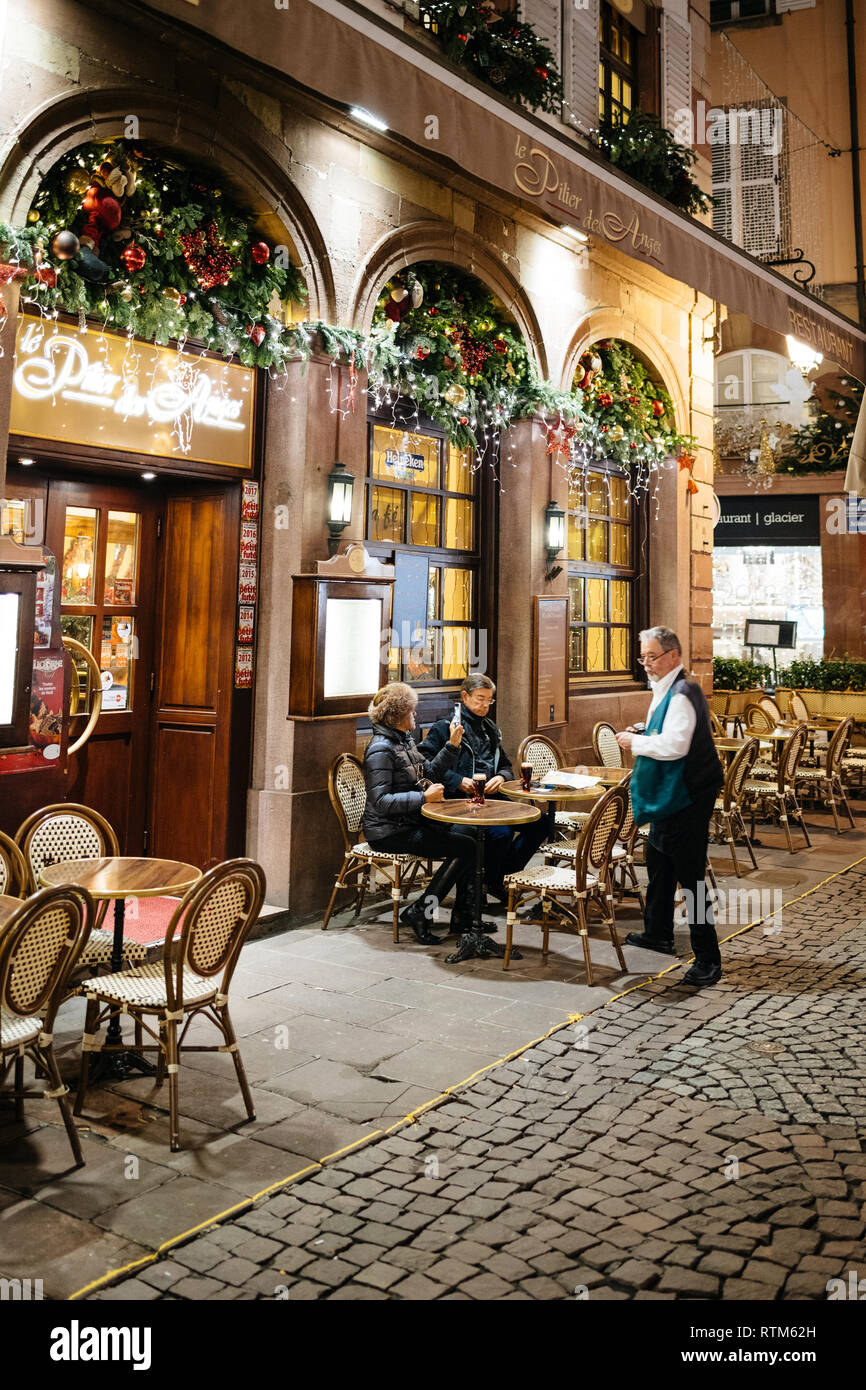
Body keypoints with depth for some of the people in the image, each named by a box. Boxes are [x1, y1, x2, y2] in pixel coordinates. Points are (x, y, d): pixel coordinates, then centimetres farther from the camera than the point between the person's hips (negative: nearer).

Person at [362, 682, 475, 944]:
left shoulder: (405, 740, 14)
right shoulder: (381, 749, -16)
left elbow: (431, 772, 23)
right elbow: (381, 801, -24)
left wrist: (452, 745, 14)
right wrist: (424, 797, -25)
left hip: (413, 822, 9)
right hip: (390, 832, -9)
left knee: (471, 834, -2)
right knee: (465, 847, -16)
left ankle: (463, 913, 6)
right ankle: (418, 913, -11)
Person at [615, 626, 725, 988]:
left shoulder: (682, 694, -20)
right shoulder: (669, 690, 14)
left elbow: (675, 745, -29)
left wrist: (635, 741, -16)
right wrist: (643, 735, 9)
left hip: (686, 800, -11)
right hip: (672, 795, 11)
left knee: (690, 876, -6)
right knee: (658, 862, 23)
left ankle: (708, 959, 1)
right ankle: (658, 933, 39)